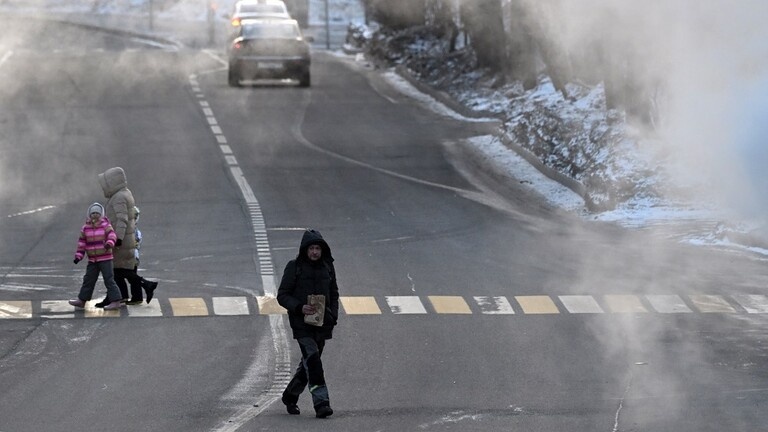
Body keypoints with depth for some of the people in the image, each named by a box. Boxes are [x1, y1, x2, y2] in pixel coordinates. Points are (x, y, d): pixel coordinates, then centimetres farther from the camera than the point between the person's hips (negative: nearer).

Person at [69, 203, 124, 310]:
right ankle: (81, 300, 23)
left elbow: (112, 235, -19)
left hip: (105, 258, -5)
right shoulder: (86, 228, 6)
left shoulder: (106, 225, -5)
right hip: (92, 260, 5)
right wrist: (78, 255, 6)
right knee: (88, 279, 14)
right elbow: (81, 242, 11)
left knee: (109, 279, -7)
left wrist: (109, 243, -40)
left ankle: (116, 301, -5)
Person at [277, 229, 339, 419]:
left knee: (308, 363, 13)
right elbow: (282, 296, -4)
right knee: (312, 360, -19)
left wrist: (333, 316, 4)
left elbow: (334, 295, 20)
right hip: (301, 323, -5)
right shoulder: (294, 267, -4)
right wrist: (300, 307, -20)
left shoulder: (328, 268, 9)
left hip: (322, 323, 5)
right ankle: (321, 402, -24)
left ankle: (290, 396, 32)